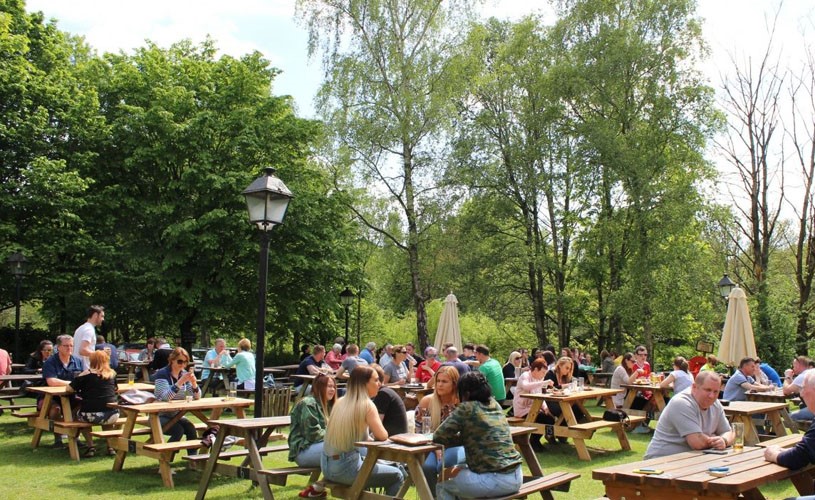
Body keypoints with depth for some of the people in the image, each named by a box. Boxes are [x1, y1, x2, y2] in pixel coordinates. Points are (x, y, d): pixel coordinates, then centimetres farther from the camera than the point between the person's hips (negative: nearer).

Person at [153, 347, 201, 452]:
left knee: (191, 428, -23)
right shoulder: (162, 374, -12)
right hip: (160, 416, -5)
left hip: (177, 415, 5)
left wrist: (194, 383, -19)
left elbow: (197, 397, 0)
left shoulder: (185, 374, 5)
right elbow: (165, 397, -27)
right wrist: (180, 382, -35)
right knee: (178, 430, -28)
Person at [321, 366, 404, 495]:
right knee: (397, 476, 8)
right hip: (345, 468, -8)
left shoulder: (341, 402, 8)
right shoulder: (366, 405, -14)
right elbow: (382, 436, -15)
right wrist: (375, 437, 6)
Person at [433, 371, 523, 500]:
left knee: (442, 488, 14)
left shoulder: (467, 408, -9)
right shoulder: (495, 404, 11)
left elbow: (438, 436, -8)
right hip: (516, 476, 8)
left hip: (498, 480, -8)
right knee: (461, 469, 31)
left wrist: (462, 438, 4)